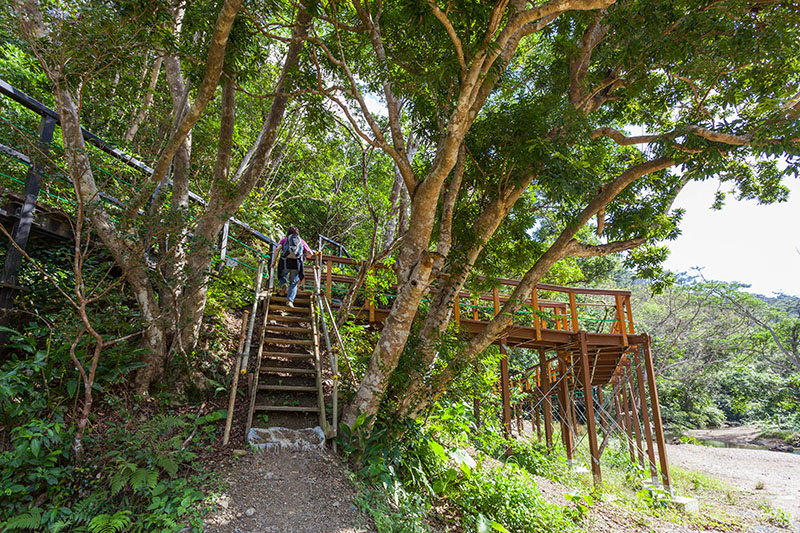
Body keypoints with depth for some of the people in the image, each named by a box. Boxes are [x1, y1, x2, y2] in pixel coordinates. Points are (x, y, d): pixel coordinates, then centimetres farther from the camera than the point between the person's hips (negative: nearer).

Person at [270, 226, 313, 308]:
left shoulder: (284, 239, 19)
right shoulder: (302, 241, 21)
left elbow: (277, 249, 2)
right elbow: (310, 254, 18)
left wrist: (274, 262, 5)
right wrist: (305, 257, 40)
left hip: (285, 262, 0)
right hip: (297, 263, 0)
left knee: (282, 276, 27)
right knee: (293, 283, 9)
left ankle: (282, 284, -5)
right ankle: (290, 300, -7)